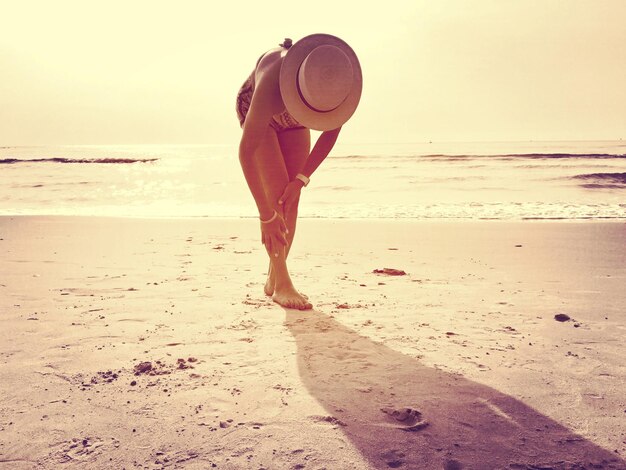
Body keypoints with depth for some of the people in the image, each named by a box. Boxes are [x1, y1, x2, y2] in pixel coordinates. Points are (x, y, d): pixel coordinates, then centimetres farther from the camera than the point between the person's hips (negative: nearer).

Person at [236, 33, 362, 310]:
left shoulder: (341, 77, -34)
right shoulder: (272, 84, -46)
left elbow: (332, 130, -18)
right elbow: (246, 151, -41)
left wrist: (301, 180, -23)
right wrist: (266, 216, -40)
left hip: (292, 121, 4)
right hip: (253, 109, -4)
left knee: (291, 197, -6)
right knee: (277, 188, -19)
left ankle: (273, 278, 5)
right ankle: (282, 284, -15)